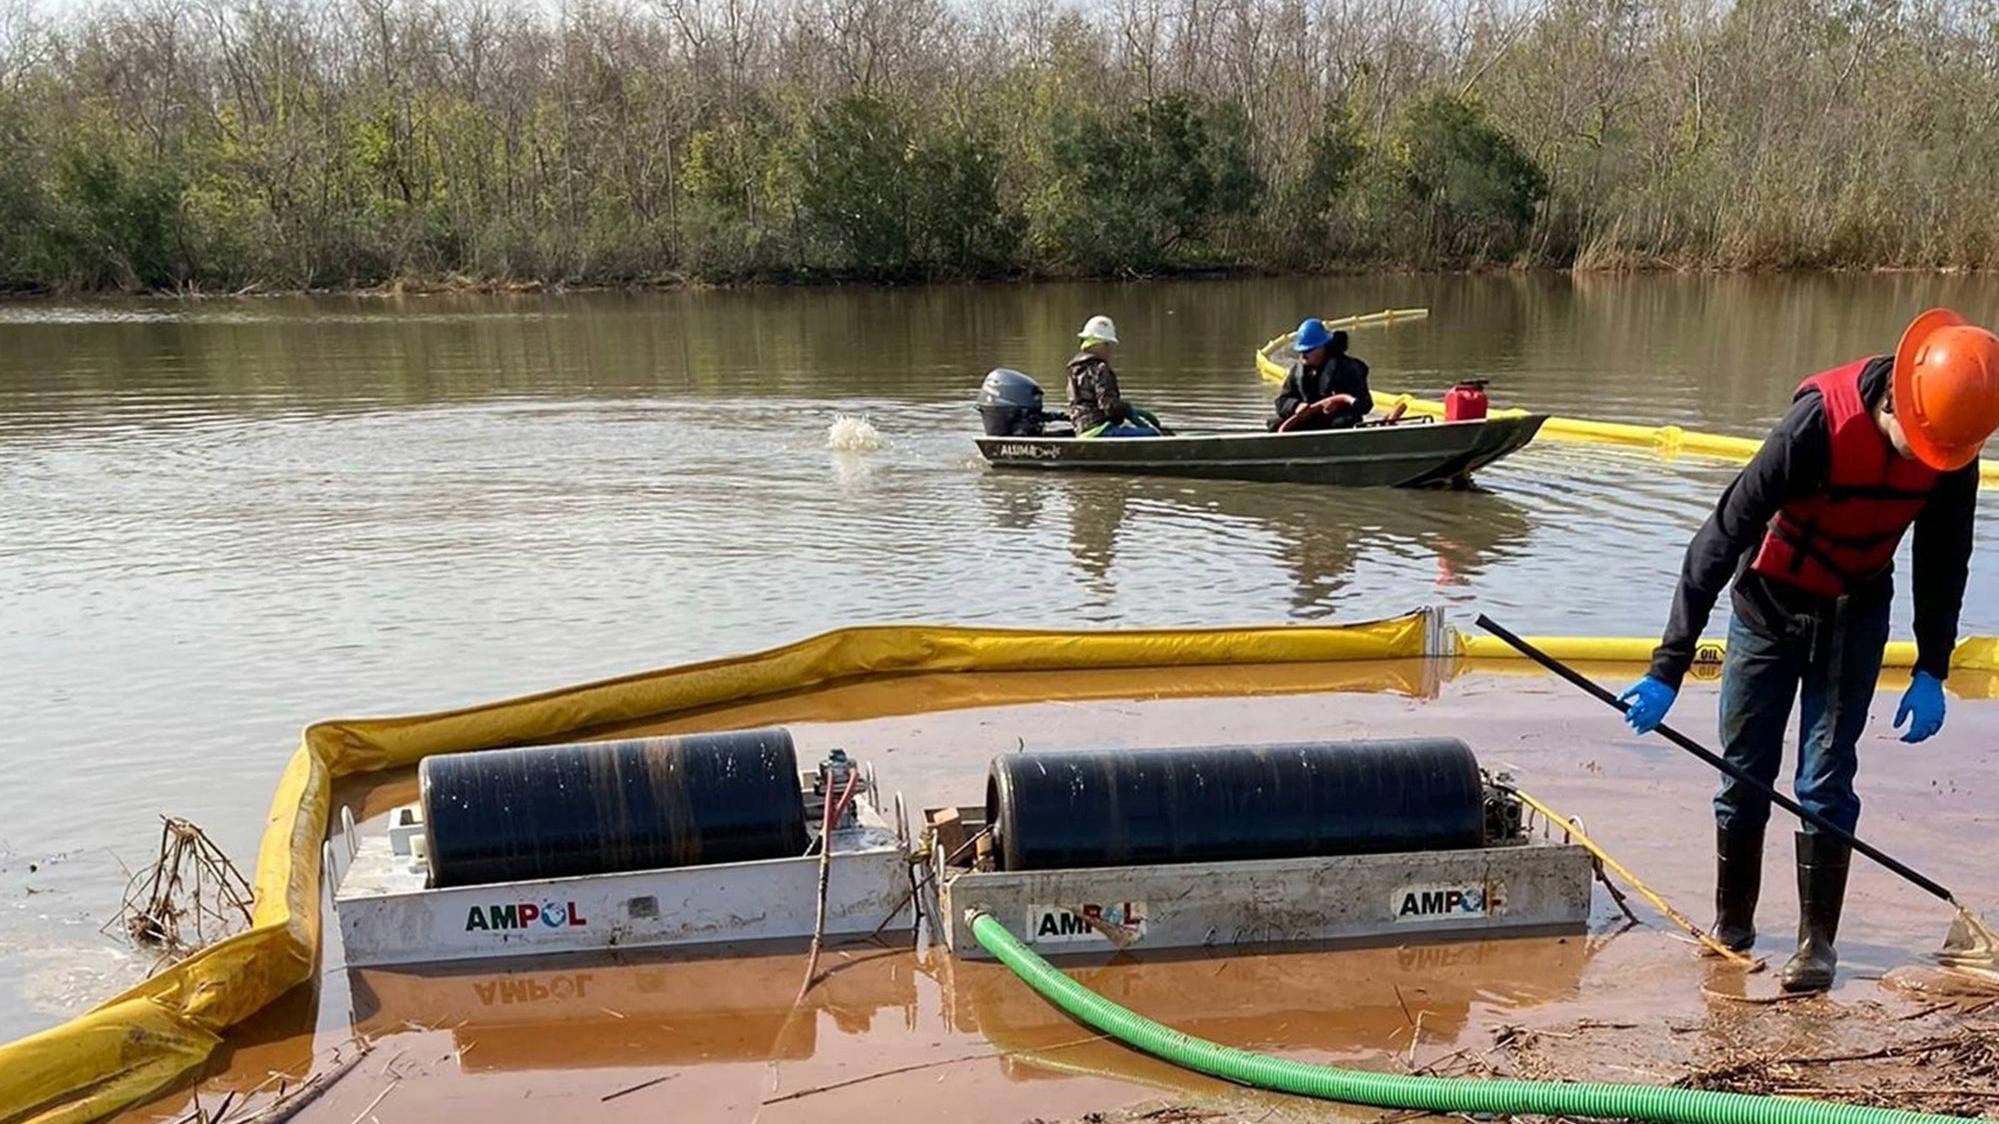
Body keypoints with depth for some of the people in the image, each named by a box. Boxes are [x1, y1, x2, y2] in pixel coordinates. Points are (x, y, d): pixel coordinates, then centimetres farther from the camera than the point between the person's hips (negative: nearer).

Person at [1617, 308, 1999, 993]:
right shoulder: (1824, 422, -30)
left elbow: (1943, 558, 2)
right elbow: (1722, 536, -29)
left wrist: (1932, 671, -1)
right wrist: (1668, 668, -30)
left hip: (1855, 615, 2)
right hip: (1770, 604, -2)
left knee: (1825, 779, -3)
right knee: (1744, 776, 3)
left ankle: (1817, 940, 9)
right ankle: (1730, 927, 19)